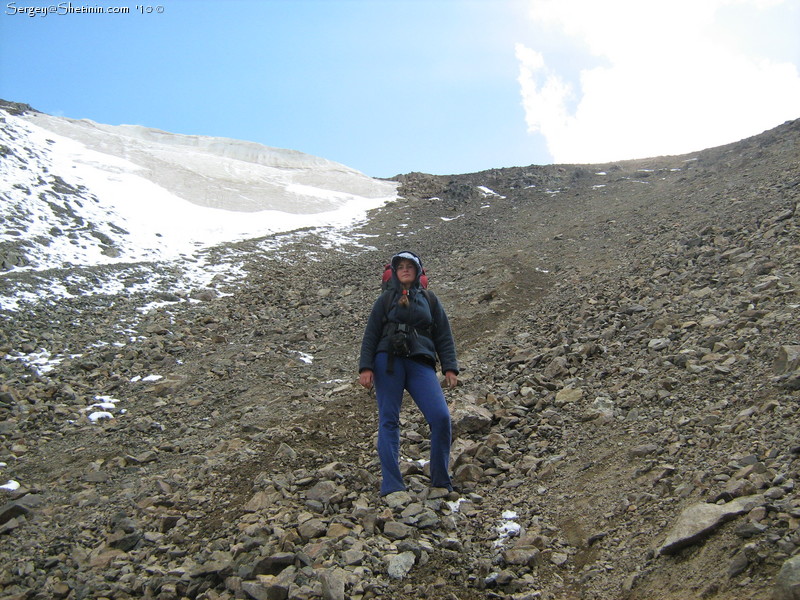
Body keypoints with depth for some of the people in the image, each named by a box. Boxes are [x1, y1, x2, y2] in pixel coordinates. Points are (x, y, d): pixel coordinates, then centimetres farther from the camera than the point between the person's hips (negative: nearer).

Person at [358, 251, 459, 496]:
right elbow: (370, 336, 10)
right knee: (389, 421, -5)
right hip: (388, 362, 0)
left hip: (421, 364, 1)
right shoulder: (386, 299, 15)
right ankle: (391, 486, -2)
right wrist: (366, 368, -2)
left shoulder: (430, 300, 18)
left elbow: (444, 337, 14)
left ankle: (441, 482, 1)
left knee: (441, 417, -13)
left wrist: (450, 368, 2)